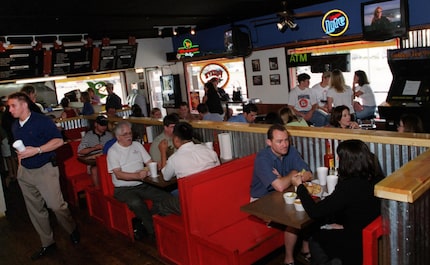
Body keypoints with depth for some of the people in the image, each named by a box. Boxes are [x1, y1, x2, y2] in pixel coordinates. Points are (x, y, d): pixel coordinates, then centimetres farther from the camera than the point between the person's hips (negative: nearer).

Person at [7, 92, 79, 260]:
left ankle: (72, 230, 20)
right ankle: (47, 244, 24)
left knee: (56, 205, -9)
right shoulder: (15, 126, 10)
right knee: (35, 210, 11)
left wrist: (37, 150, -25)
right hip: (24, 173, 7)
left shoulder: (42, 121, -12)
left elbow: (58, 140, -17)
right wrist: (20, 160, 15)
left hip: (45, 169, -7)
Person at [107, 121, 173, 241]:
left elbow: (150, 162, 11)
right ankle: (153, 231, -15)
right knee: (136, 203, -36)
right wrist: (137, 175, -27)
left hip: (142, 185, 5)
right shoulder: (113, 151, -2)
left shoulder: (137, 145, 13)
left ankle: (144, 223, -7)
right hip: (123, 189, -5)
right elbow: (118, 175, -13)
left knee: (166, 197, -18)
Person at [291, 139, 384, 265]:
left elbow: (315, 212, -23)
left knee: (314, 238, 18)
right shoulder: (375, 177, -8)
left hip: (358, 245, -7)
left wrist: (300, 186, -11)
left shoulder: (349, 186, -29)